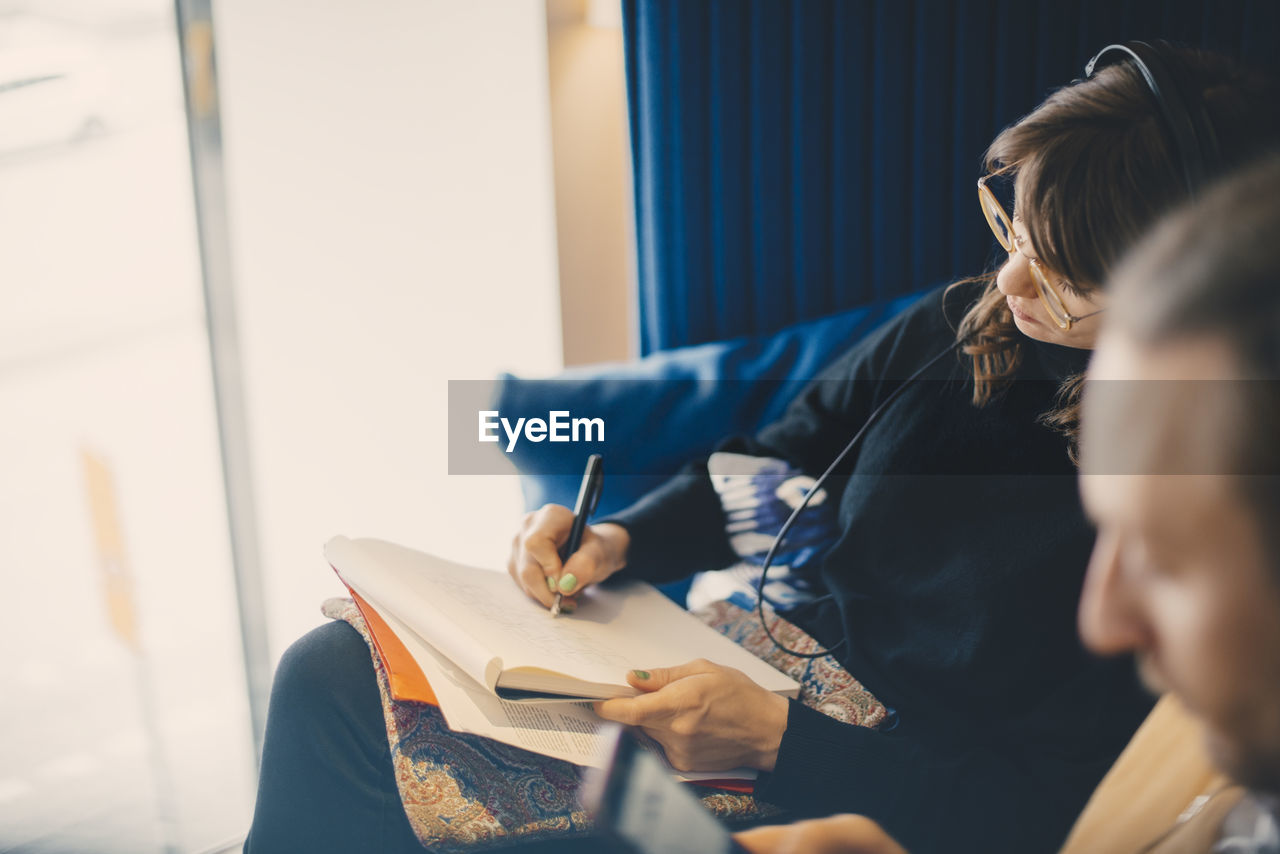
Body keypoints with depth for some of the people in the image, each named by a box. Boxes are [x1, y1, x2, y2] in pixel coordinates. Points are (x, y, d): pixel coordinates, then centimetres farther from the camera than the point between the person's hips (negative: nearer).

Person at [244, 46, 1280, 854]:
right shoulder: (960, 329, -1)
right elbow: (768, 473, 13)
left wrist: (777, 735, -27)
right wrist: (617, 541, -4)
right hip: (751, 676, 7)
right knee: (333, 671, 0)